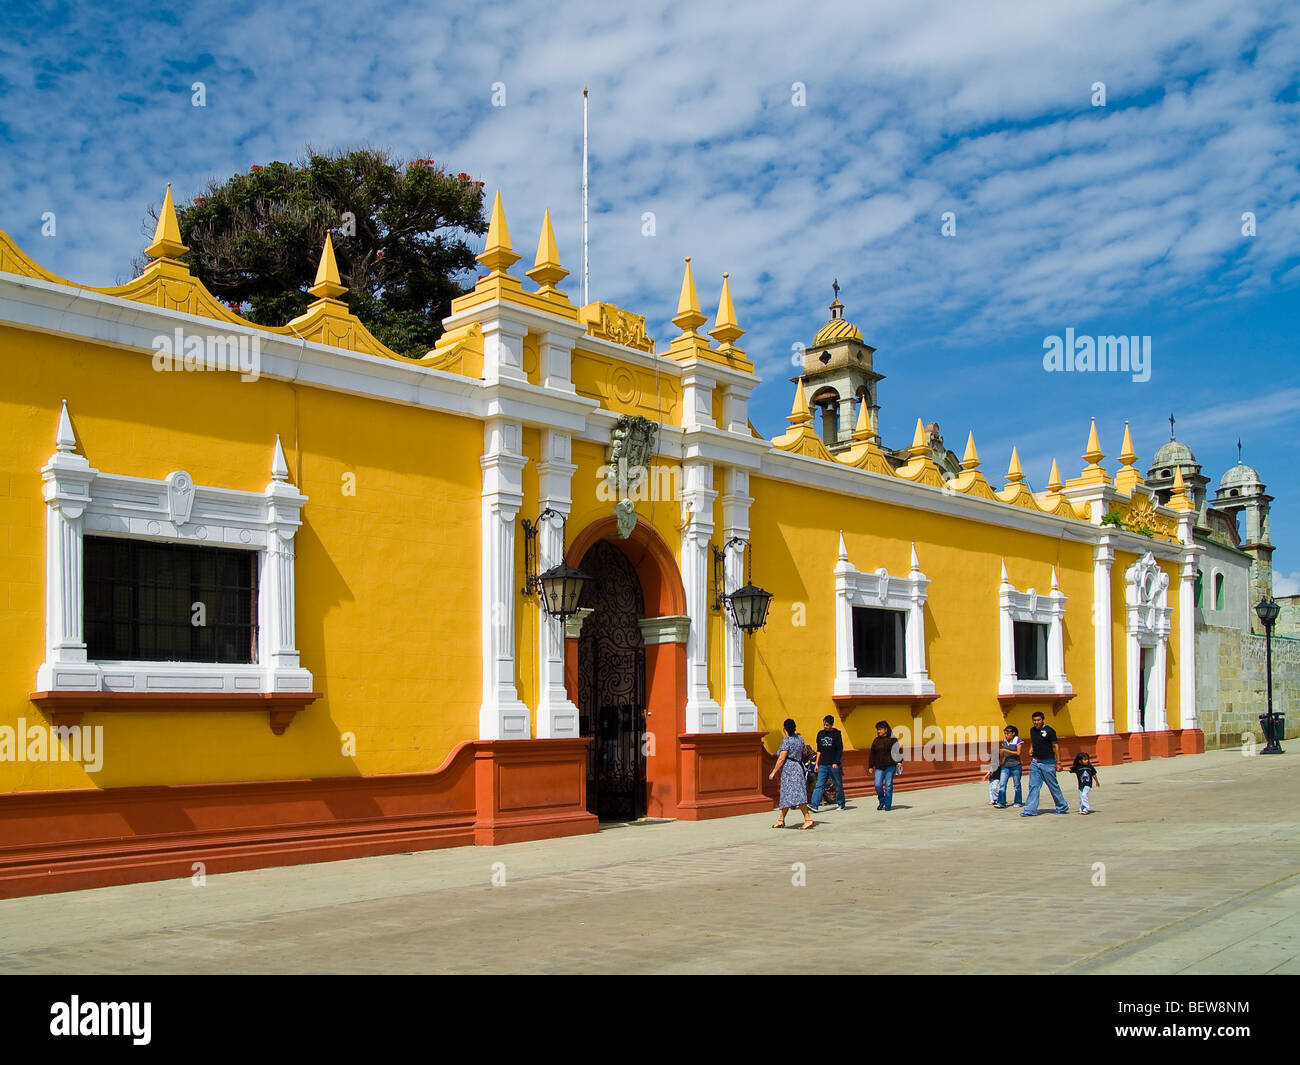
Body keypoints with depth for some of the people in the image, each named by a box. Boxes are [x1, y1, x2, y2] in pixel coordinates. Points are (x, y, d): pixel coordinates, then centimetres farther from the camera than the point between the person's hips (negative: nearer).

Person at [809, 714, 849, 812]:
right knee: (819, 785, -7)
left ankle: (842, 804, 22)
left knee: (838, 785, 6)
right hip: (823, 764, 3)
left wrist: (836, 762, -13)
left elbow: (840, 749, -5)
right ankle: (814, 805, -14)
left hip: (834, 764, -3)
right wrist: (816, 763, 10)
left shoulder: (836, 734, -2)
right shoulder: (820, 734, 10)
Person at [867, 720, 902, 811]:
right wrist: (870, 766, 13)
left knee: (888, 785, -3)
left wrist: (899, 761, -14)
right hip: (879, 767, 4)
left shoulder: (892, 739, 1)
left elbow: (898, 751, -2)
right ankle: (881, 801, 17)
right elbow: (872, 754, 17)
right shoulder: (876, 741, 14)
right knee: (878, 785, -6)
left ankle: (888, 805, 6)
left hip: (890, 766, -3)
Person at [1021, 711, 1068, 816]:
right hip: (1035, 762, 5)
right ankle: (1030, 810, 0)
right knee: (1033, 786, 0)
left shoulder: (1049, 731, -10)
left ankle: (1062, 807, 23)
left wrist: (1057, 762, -8)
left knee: (1054, 786, 5)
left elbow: (1055, 747, -8)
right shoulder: (1032, 730, 8)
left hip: (1048, 763, -5)